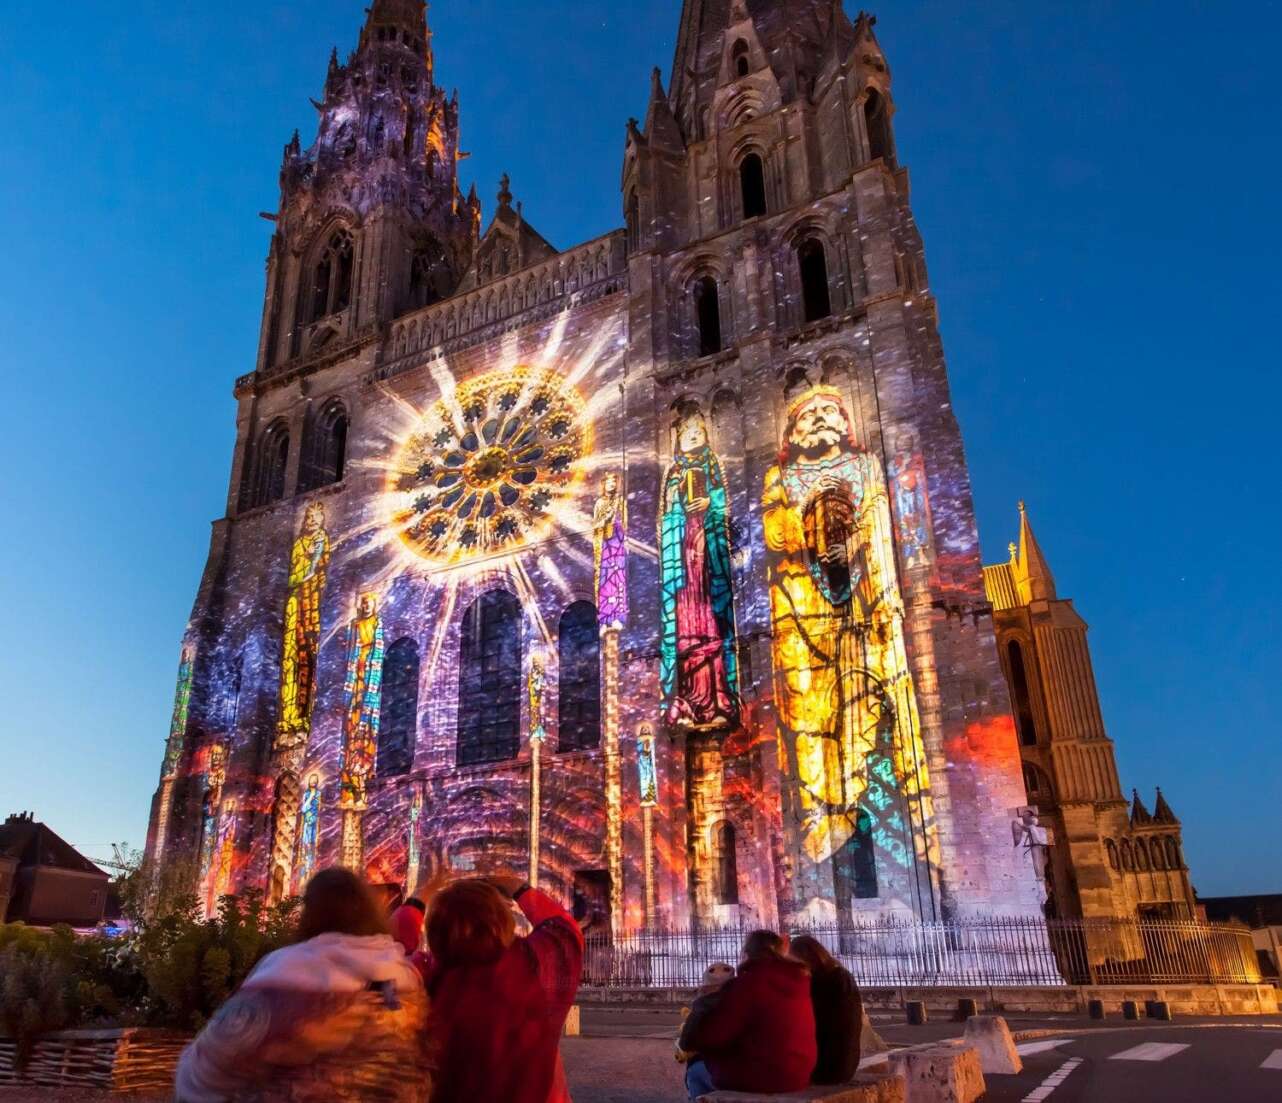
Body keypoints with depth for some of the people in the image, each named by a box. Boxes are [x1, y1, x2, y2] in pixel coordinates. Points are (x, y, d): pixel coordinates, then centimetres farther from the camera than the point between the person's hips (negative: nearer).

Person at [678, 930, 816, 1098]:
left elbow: (710, 1034, -15)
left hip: (759, 1077, -7)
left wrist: (687, 1041, 4)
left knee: (696, 1071, 17)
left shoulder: (747, 984, -17)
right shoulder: (795, 980, 4)